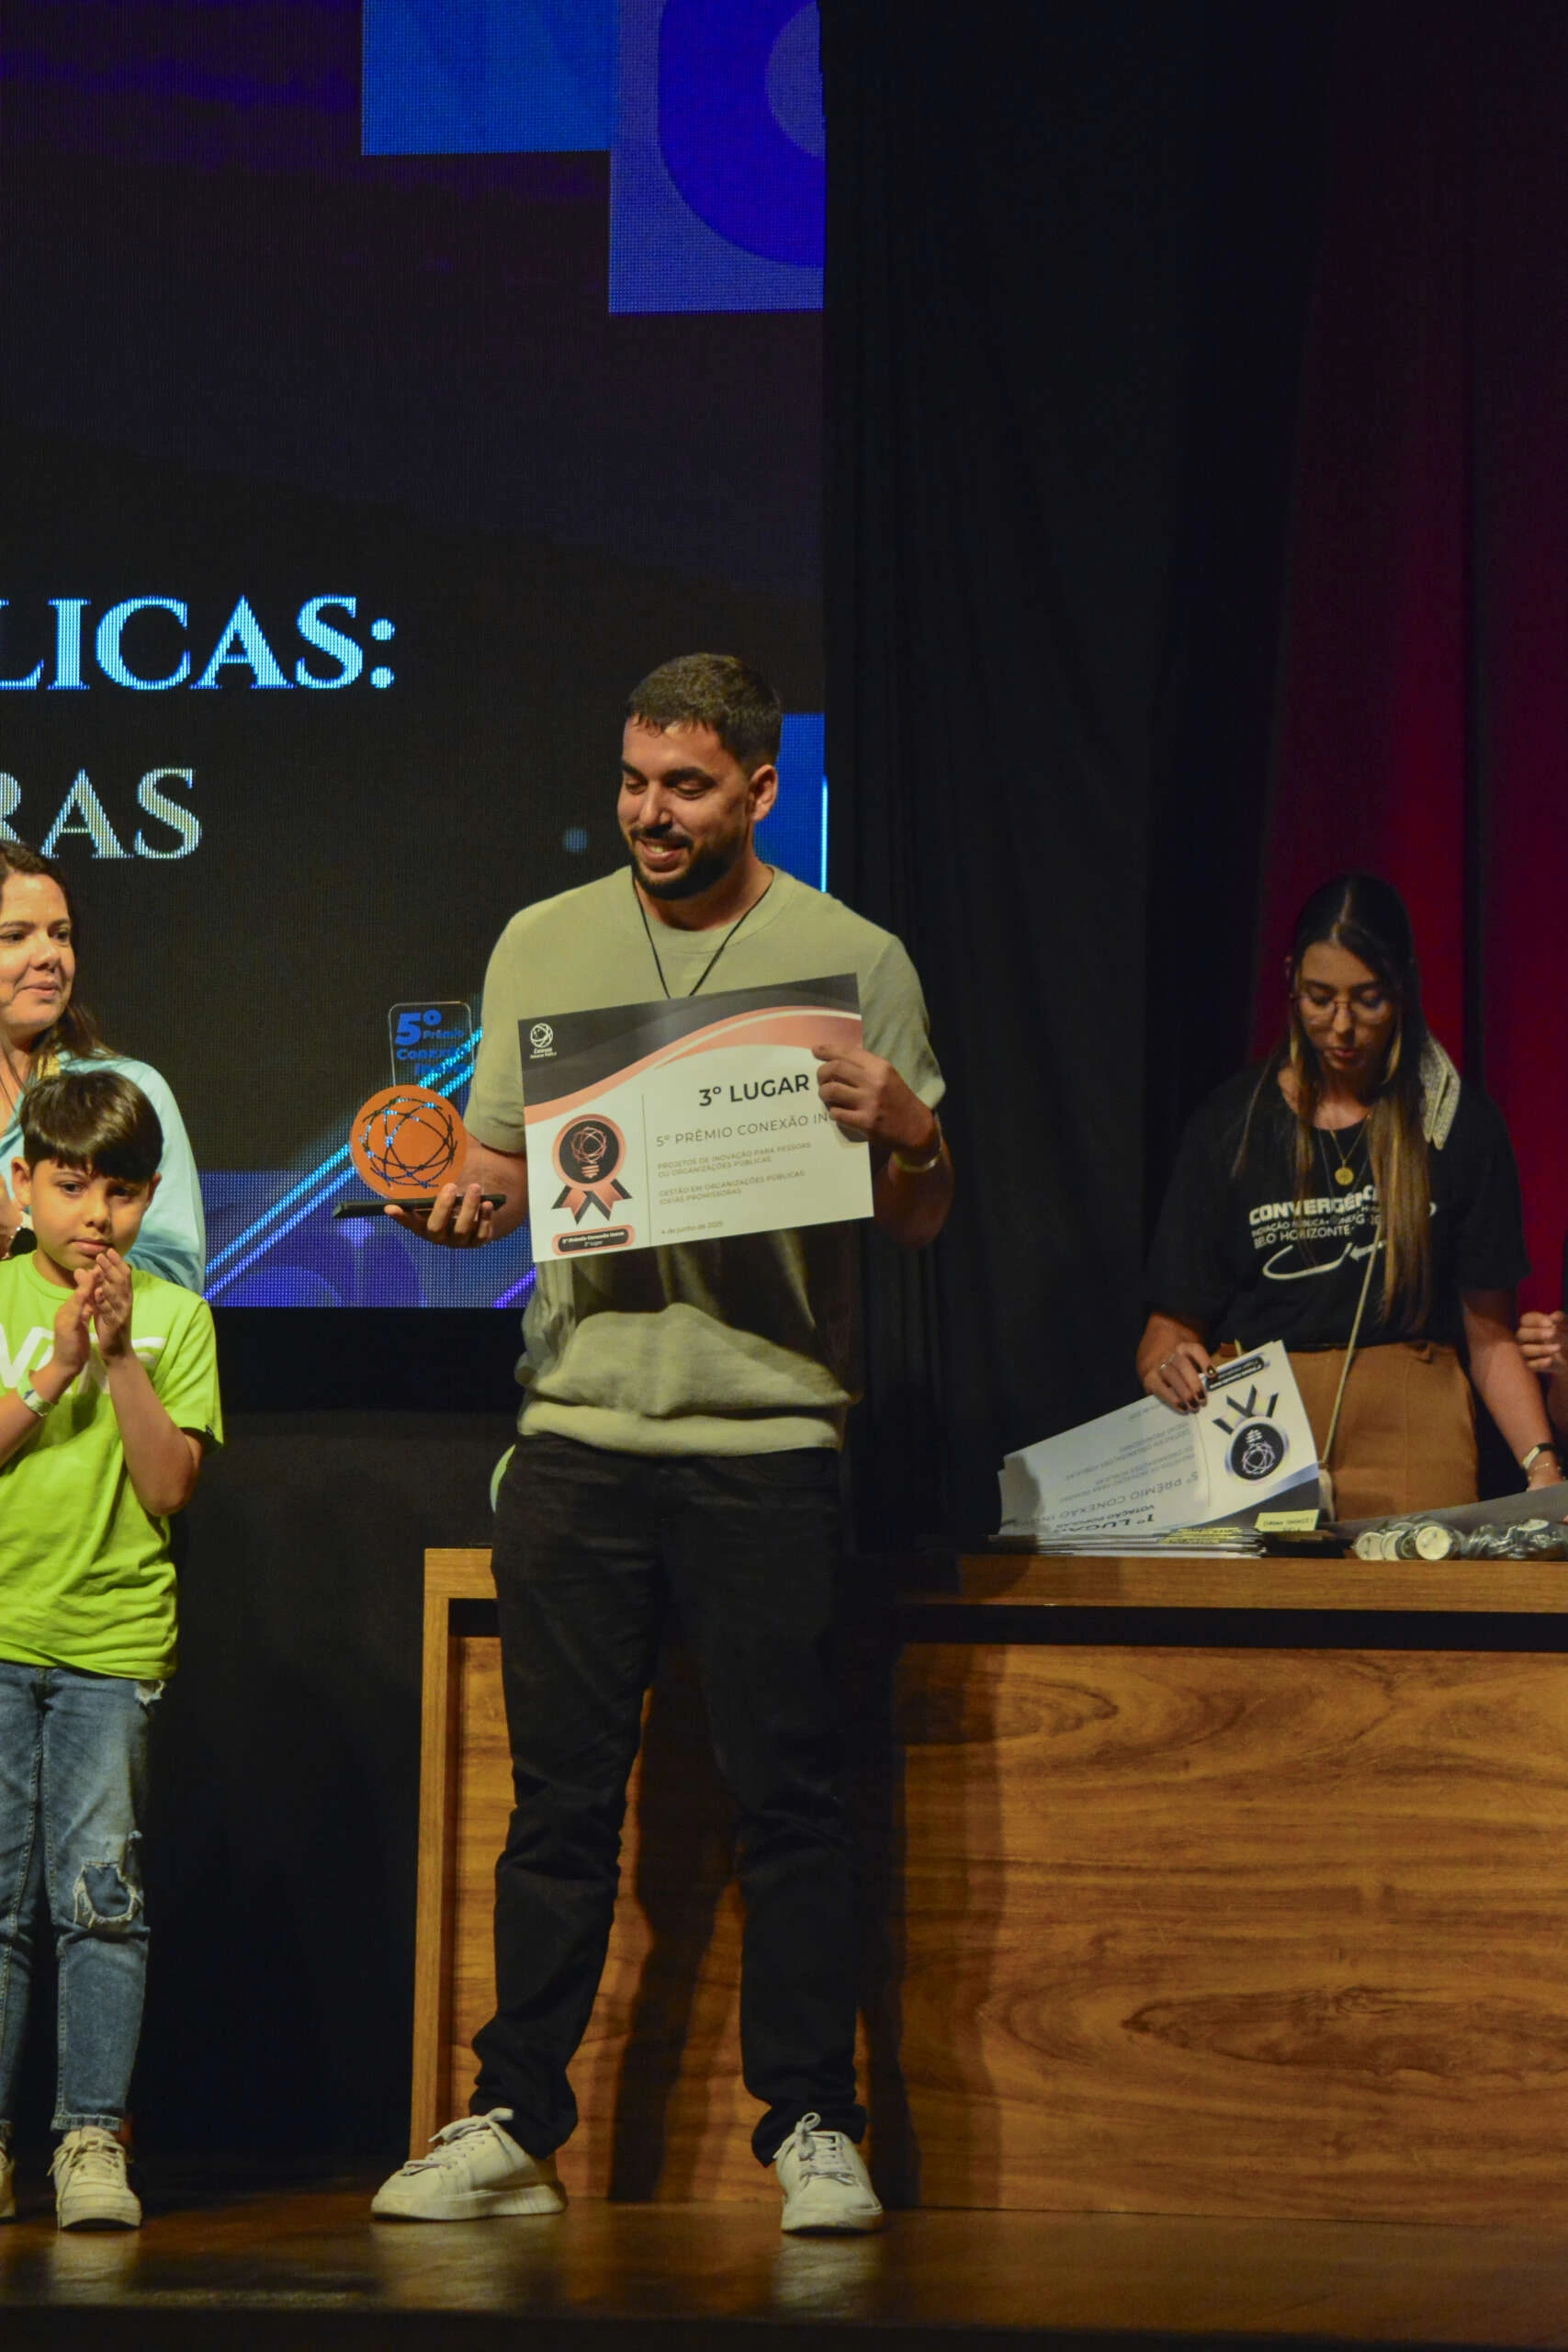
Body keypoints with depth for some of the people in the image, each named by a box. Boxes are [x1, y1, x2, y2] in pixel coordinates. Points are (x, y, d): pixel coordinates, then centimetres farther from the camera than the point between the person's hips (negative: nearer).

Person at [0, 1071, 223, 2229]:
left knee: (100, 1887, -8)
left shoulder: (174, 1317, 8)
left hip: (116, 1641, 0)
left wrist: (121, 1356, -8)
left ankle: (95, 2138, -3)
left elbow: (171, 1487, -1)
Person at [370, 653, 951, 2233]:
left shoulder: (852, 959, 4)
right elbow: (501, 1164, 15)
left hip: (770, 1434, -2)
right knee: (560, 1795, 5)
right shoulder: (542, 945, 11)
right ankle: (512, 2127, 11)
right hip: (577, 1423, 2)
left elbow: (920, 1223, 6)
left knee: (788, 1795, -1)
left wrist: (906, 1131, -15)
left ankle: (812, 2128, 7)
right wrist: (458, 1198, -8)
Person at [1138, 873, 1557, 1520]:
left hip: (1411, 1439, 0)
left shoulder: (1458, 1125, 7)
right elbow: (1174, 1319, 9)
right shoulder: (1230, 1127, 8)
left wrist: (1540, 1464, -7)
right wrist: (1166, 1369, -14)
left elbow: (1490, 1337, 8)